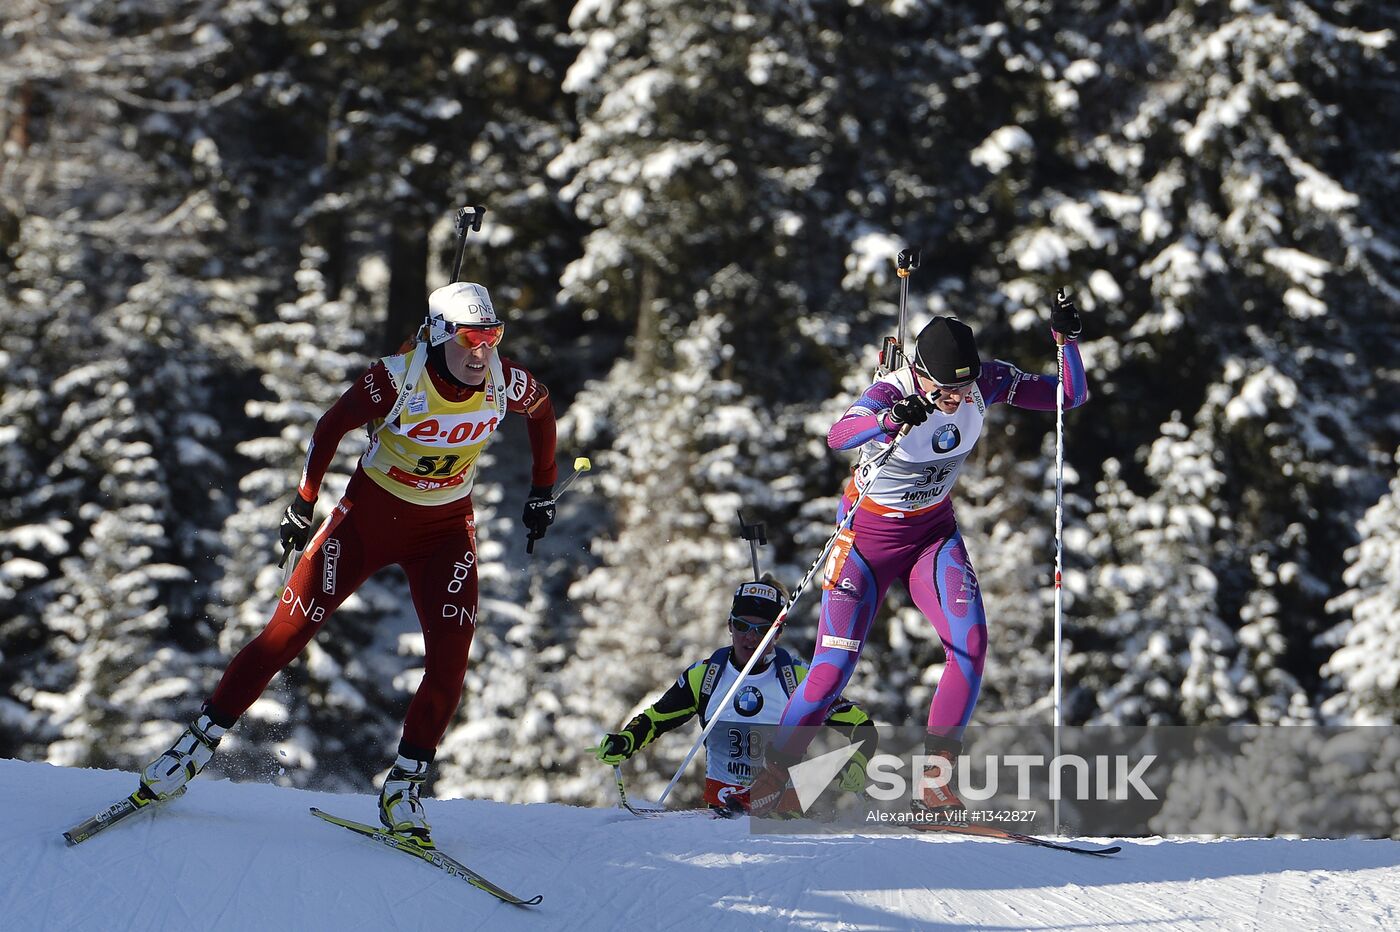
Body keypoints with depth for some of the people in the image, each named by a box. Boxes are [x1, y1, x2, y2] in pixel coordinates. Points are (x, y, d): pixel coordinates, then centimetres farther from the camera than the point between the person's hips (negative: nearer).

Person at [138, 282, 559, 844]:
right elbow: (334, 425, -9)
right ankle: (201, 740, 10)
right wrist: (303, 502, -4)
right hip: (371, 514, -2)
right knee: (288, 633, -4)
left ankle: (403, 787, -4)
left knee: (450, 659, -15)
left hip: (446, 529, 2)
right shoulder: (396, 379, -26)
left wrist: (543, 490, 11)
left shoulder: (504, 383, -17)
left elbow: (542, 408, 7)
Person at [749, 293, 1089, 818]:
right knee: (834, 668, -10)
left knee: (970, 644, -19)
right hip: (868, 534, -4)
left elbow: (1073, 396, -9)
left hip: (934, 533, 4)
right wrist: (891, 419, -70)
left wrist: (1067, 339, -28)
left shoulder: (987, 383, -15)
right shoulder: (892, 393, -30)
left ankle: (935, 785, -13)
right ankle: (771, 781, 9)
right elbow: (837, 436, -51)